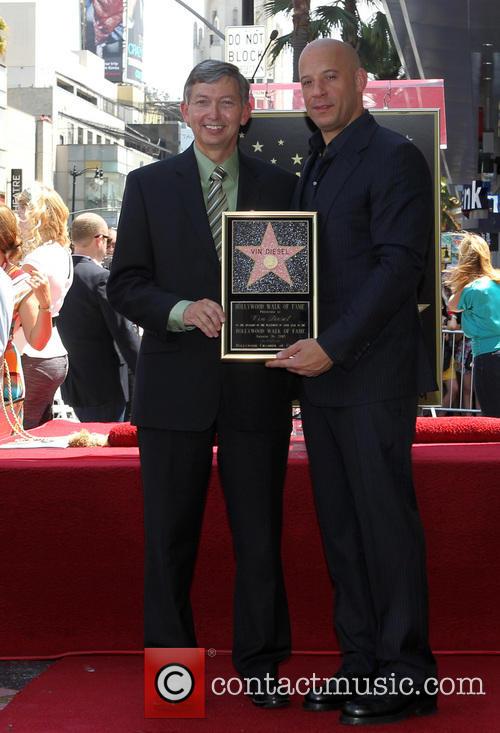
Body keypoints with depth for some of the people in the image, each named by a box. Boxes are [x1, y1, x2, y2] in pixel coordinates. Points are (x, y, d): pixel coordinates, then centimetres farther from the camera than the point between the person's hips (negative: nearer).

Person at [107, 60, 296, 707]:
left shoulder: (279, 185, 9)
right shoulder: (149, 185, 7)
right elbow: (124, 284, 2)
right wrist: (180, 310, -16)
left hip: (256, 386, 1)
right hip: (175, 386, 0)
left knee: (260, 532, 6)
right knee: (169, 533, 6)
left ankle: (259, 662, 18)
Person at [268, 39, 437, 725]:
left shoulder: (394, 158, -7)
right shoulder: (313, 167, 19)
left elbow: (399, 265, -15)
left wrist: (332, 346, -18)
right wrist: (300, 346, 6)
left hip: (373, 376, -8)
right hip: (320, 371, 8)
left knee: (386, 520, -3)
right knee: (339, 525, 10)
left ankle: (406, 674, 6)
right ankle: (360, 661, 19)